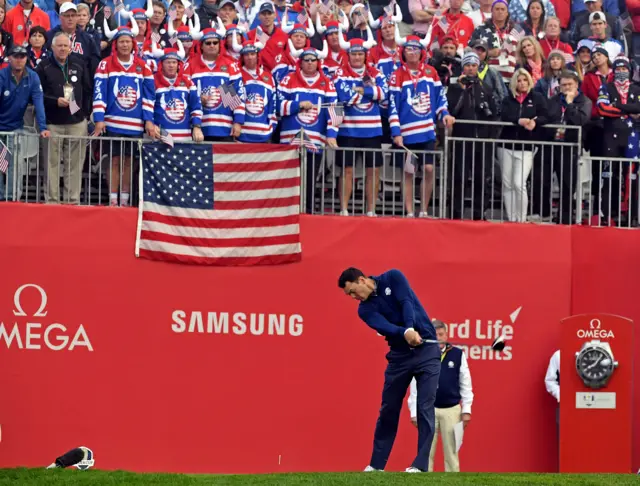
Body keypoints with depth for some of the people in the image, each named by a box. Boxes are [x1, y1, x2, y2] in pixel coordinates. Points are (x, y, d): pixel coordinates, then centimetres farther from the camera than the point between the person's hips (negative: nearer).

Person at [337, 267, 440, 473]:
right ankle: (377, 464, 14)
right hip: (400, 354, 4)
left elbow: (407, 303, -18)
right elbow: (384, 327, -16)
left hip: (426, 350, -4)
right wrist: (405, 333, -36)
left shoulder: (393, 278, -3)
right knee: (388, 410, 6)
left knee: (425, 408, -8)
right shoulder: (365, 309, 3)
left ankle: (420, 464, -8)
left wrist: (411, 328, -36)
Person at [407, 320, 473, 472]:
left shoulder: (458, 354, -1)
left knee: (451, 451, 4)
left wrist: (466, 410, 0)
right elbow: (415, 386, 1)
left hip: (451, 410, 0)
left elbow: (465, 384, 2)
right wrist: (414, 412, -1)